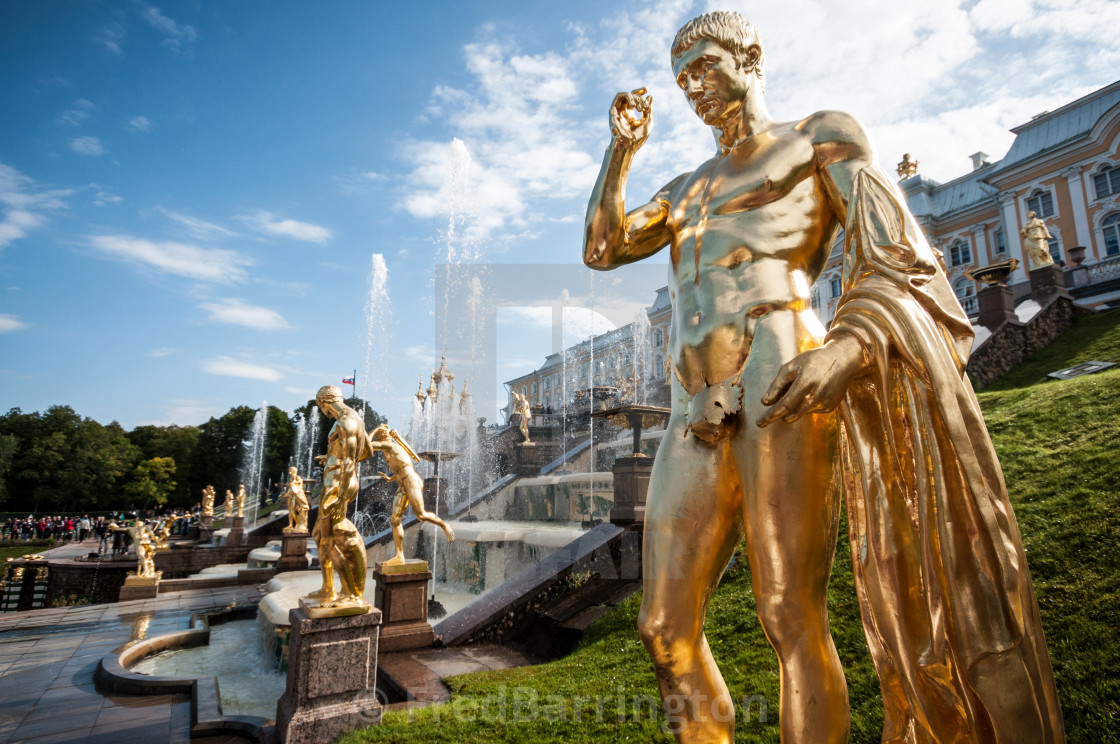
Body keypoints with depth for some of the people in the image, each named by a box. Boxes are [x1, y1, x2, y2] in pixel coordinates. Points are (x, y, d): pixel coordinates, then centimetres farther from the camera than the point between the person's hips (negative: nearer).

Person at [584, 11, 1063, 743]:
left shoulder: (824, 136, 15)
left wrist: (847, 345, -20)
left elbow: (904, 267, 2)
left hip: (782, 386, -6)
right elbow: (602, 248, 22)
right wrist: (623, 146, 19)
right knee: (665, 626, 5)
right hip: (698, 422, 6)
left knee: (792, 618, -6)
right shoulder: (688, 189, 33)